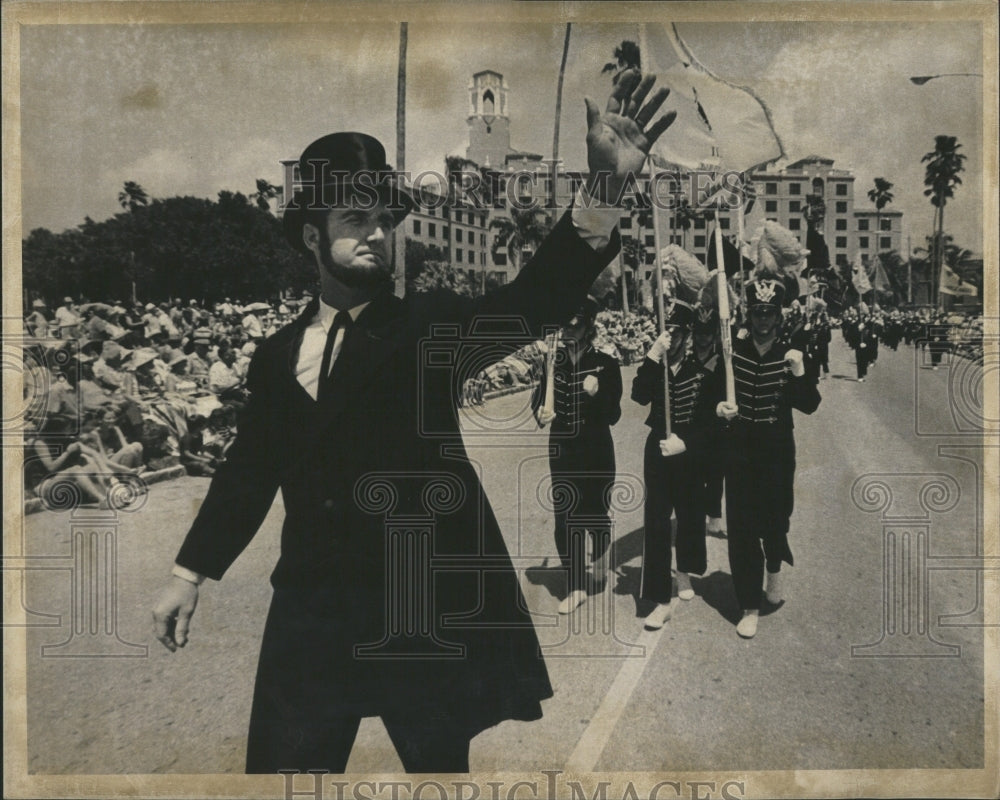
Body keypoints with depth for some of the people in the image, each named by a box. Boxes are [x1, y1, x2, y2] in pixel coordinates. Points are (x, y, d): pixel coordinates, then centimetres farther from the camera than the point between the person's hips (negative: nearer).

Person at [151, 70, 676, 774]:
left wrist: (602, 192, -36)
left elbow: (533, 301, -20)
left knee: (438, 762, 12)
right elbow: (250, 470, 14)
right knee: (284, 763, 12)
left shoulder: (430, 325, -3)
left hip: (427, 609, -3)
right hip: (312, 610, 3)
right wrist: (191, 573, 11)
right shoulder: (278, 354, 8)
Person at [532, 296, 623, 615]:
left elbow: (614, 415, -9)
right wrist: (541, 413, -19)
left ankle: (600, 552, 42)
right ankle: (576, 587, 17)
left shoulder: (605, 364, -8)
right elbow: (539, 401, 4)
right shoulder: (553, 362, 0)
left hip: (596, 451, -2)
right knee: (565, 520, 2)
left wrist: (597, 394, -27)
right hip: (562, 451, 2)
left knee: (594, 513, 6)